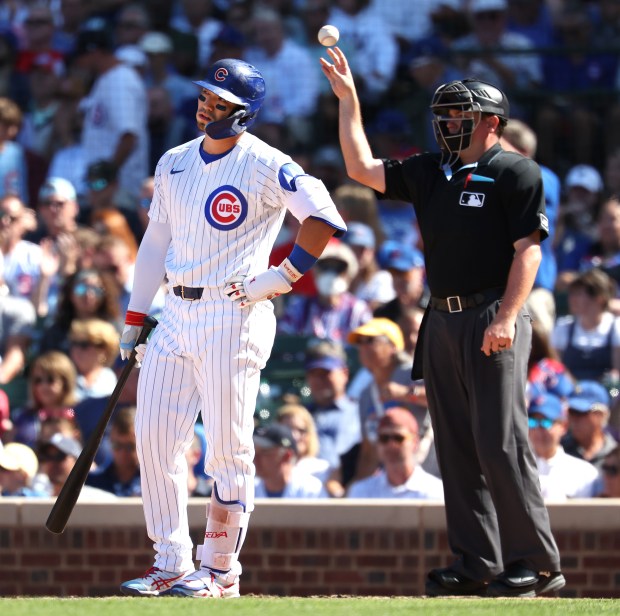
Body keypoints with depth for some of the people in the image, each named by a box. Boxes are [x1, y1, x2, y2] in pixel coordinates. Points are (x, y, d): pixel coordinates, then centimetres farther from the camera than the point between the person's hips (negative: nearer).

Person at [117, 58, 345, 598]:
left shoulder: (265, 166, -9)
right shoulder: (174, 163, 13)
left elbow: (325, 217, -15)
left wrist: (280, 277, -16)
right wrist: (134, 319, 18)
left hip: (233, 316, -7)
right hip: (177, 314, 7)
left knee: (228, 447, -3)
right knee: (154, 436, 3)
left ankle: (220, 570, 5)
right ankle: (172, 564, 10)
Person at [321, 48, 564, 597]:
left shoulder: (516, 173, -5)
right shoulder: (430, 173, 16)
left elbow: (528, 249, -11)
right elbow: (363, 169, 19)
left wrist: (506, 319, -20)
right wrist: (348, 101, 13)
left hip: (492, 321, -8)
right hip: (443, 321, 8)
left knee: (500, 443, -11)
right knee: (456, 446, 6)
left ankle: (538, 564, -7)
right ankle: (477, 565, 10)